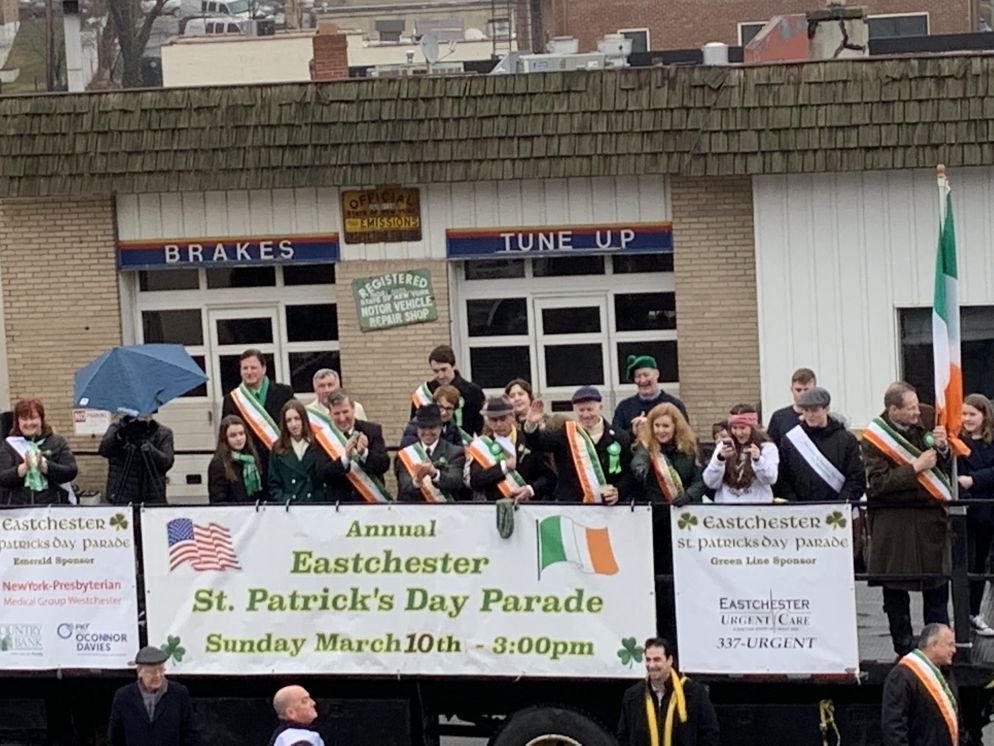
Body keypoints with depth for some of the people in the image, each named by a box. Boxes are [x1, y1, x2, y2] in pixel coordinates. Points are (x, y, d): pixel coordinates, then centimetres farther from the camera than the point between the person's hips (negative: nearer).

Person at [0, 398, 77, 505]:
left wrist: (44, 466, -15)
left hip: (54, 505, -1)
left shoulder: (57, 442, 10)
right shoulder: (9, 444, 10)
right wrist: (24, 467, -17)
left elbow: (71, 472, -1)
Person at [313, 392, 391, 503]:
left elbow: (384, 465, -9)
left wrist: (364, 453, -29)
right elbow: (321, 475, -13)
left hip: (372, 500, 1)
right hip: (339, 503, -1)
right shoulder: (323, 437, -3)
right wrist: (345, 457, -29)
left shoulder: (372, 430, 0)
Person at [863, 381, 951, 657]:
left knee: (937, 591, 6)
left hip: (931, 517, 3)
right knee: (895, 593, 4)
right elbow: (876, 483, -17)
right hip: (894, 524, -3)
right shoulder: (874, 438, -9)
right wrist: (915, 468, -18)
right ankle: (904, 651, 14)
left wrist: (942, 448, -12)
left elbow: (948, 466, 10)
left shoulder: (927, 420, 2)